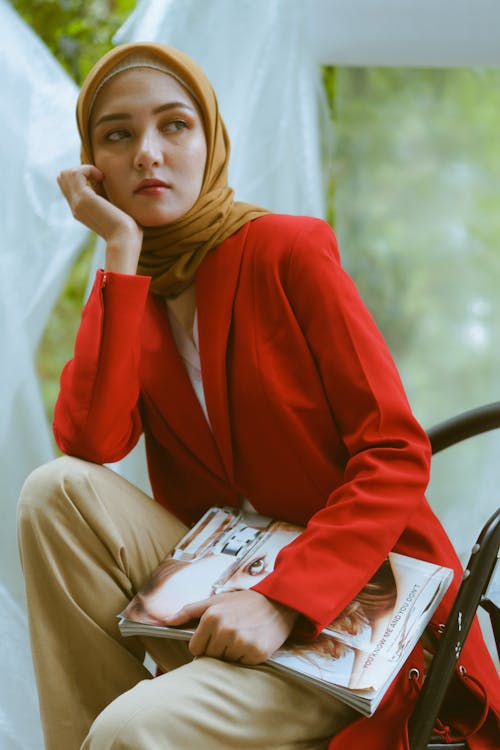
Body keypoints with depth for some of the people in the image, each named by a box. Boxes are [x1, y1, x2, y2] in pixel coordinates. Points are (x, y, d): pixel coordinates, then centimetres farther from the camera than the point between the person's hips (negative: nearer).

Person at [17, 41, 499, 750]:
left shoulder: (288, 249, -9)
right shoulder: (130, 290, 7)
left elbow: (398, 456, -14)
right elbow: (88, 445, -14)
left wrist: (282, 600, -25)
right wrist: (123, 252, -13)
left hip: (356, 598, -5)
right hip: (226, 587, 6)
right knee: (58, 489, -19)